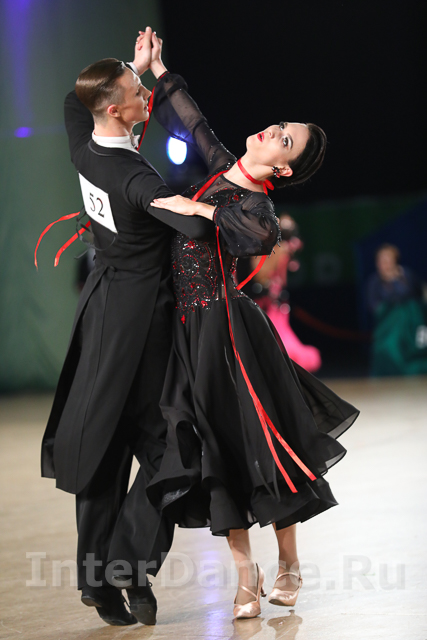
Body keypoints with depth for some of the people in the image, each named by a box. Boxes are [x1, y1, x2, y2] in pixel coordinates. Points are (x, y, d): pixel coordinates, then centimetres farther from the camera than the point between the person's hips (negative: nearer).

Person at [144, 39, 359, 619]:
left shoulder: (255, 203, -13)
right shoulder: (221, 167, 8)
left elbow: (264, 236, -38)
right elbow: (189, 120, 24)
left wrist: (200, 208, -32)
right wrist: (158, 71, 29)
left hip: (224, 327, -7)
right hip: (190, 329, 7)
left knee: (256, 439, 2)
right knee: (216, 446, 7)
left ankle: (288, 561, 19)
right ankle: (247, 575, 13)